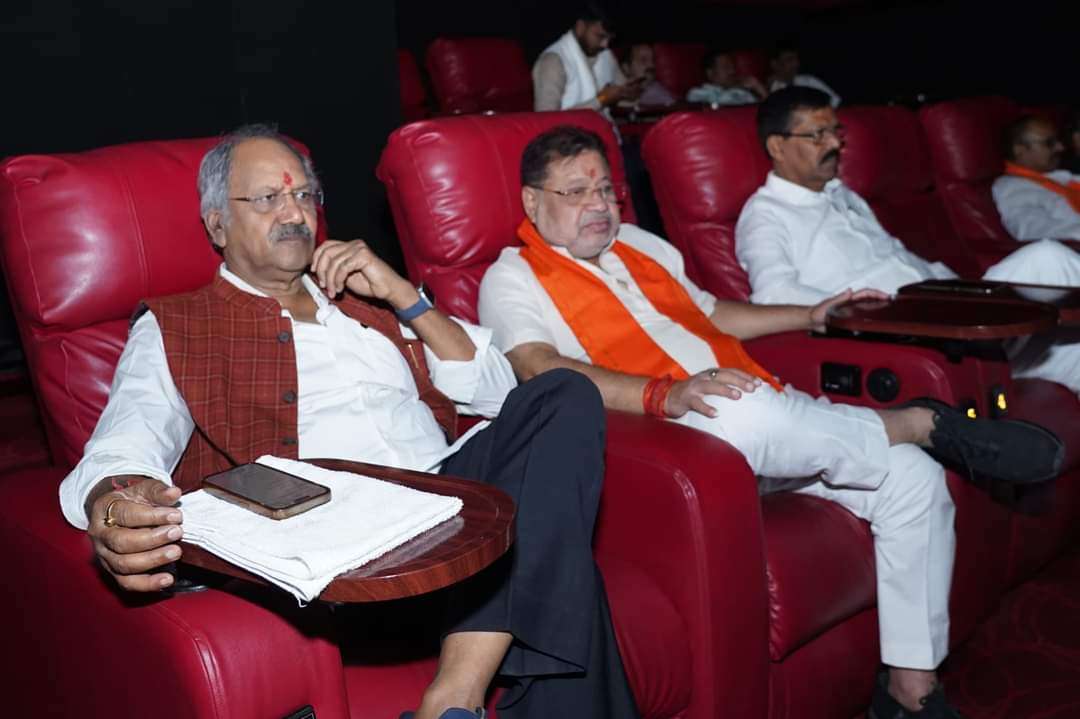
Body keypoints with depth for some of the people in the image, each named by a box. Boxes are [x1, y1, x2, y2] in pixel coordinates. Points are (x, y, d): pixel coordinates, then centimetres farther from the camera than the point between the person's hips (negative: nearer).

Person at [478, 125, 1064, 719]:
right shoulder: (513, 279, 1)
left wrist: (809, 317, 29)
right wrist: (665, 395, -32)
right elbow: (542, 371, -19)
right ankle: (920, 422, -9)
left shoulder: (640, 244, 24)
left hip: (768, 424, 7)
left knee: (914, 478, -8)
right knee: (744, 408, -38)